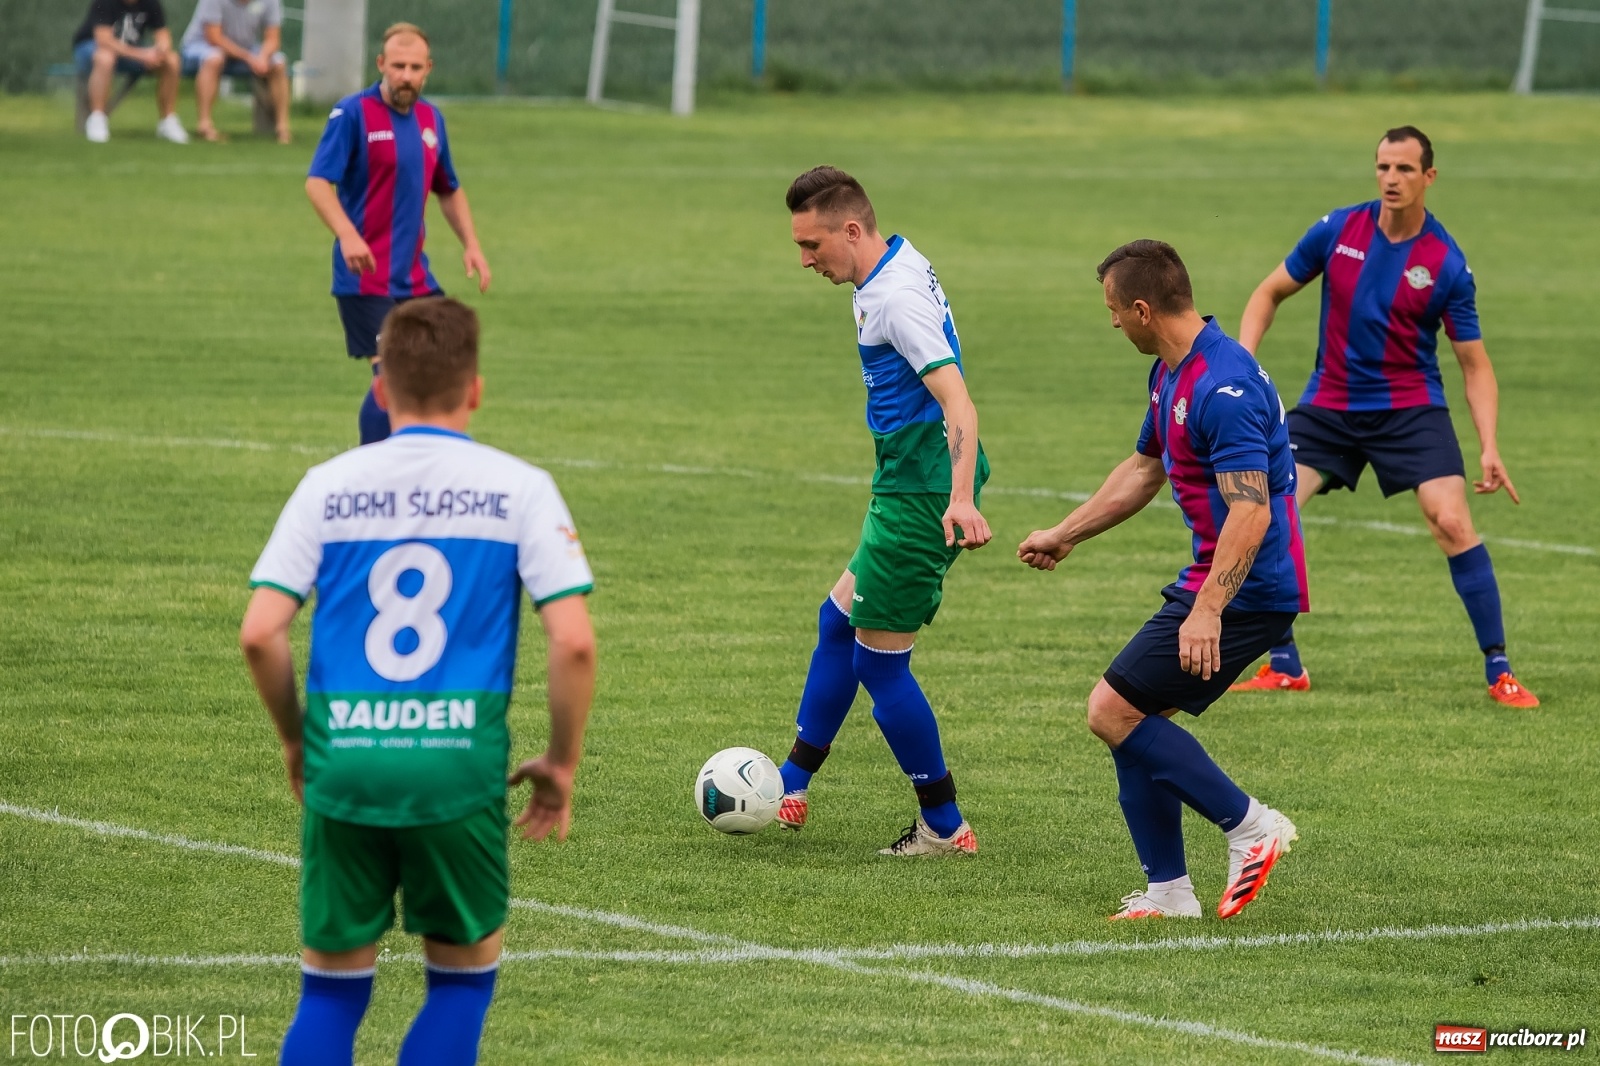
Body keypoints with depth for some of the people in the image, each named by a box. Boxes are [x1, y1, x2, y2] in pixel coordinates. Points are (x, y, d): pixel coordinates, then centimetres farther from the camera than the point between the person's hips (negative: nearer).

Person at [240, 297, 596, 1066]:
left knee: (331, 986, 12)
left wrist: (296, 741, 15)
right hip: (461, 762, -2)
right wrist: (561, 764, 6)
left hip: (342, 762, 2)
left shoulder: (328, 485, 7)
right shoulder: (518, 488, 3)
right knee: (464, 975, 16)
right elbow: (573, 641, -6)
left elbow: (260, 633, -1)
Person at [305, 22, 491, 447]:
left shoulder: (430, 119, 10)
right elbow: (317, 182, -19)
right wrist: (346, 235, -34)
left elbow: (449, 190, 23)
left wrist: (471, 244, 10)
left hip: (414, 277, 7)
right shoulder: (353, 114, -10)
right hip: (366, 277, -7)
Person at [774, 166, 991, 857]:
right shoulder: (900, 268, 11)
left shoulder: (897, 299, -20)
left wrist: (960, 500, -41)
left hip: (920, 492, -11)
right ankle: (788, 791, 28)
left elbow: (957, 402, -29)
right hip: (911, 486, 11)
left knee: (879, 660, -3)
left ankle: (944, 828, 4)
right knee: (838, 621, 19)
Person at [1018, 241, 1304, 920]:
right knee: (1134, 719, 9)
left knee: (1113, 711, -10)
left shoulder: (1223, 387, -22)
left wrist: (1207, 611, -34)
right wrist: (1065, 535, 34)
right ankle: (1167, 892, 11)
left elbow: (1251, 511, -28)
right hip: (1208, 581, 10)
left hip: (1245, 590, -10)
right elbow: (1143, 470, 28)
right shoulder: (1170, 374, 11)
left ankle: (1249, 825, -5)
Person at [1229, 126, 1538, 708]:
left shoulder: (1447, 265, -9)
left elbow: (1475, 364, -3)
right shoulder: (1337, 231, -5)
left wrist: (1489, 448, -15)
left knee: (1453, 523, -20)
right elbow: (1270, 293, 9)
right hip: (1328, 406, 2)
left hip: (1409, 408, -2)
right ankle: (1284, 667, 5)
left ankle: (1499, 672, -9)